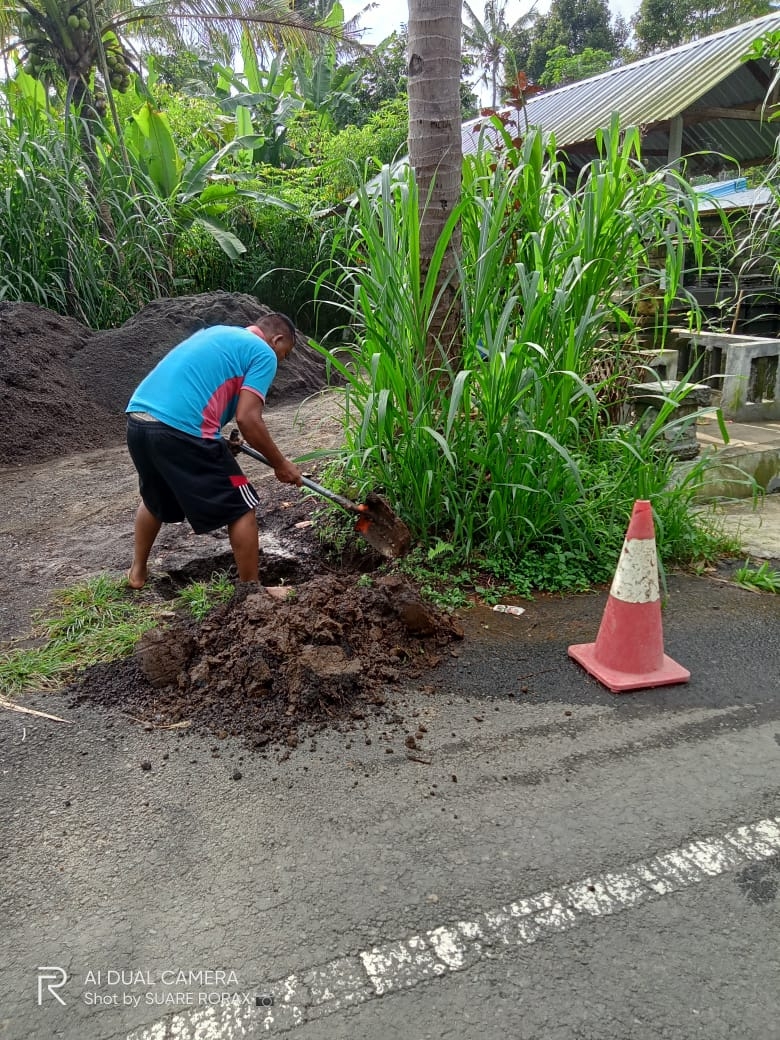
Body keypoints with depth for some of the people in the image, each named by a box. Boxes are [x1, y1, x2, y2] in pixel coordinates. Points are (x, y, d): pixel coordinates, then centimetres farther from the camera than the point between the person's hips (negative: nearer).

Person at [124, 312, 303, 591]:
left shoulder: (216, 332, 27)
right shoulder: (264, 353, 4)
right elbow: (247, 419, -7)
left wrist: (222, 441, 30)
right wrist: (280, 464, 4)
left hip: (138, 419, 8)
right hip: (181, 429, -8)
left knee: (154, 499, 33)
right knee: (241, 509, 7)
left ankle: (137, 572, 44)